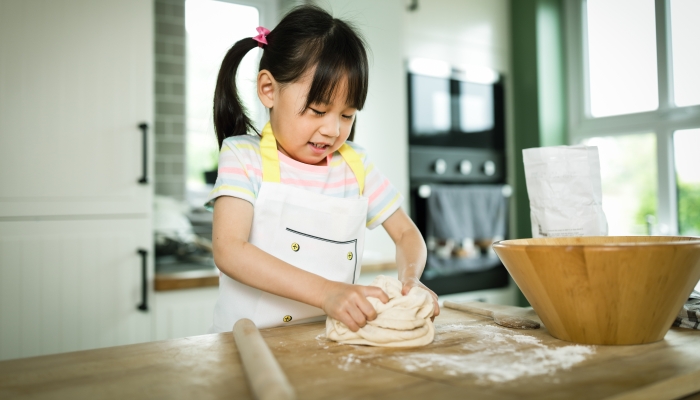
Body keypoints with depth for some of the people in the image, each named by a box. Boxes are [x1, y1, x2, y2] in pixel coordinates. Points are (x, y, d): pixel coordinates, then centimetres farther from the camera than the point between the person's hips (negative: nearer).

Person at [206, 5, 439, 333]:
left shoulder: (356, 164, 7)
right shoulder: (244, 156, -5)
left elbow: (407, 234, 12)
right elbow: (228, 250, -18)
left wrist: (410, 279, -11)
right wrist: (325, 291, -28)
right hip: (249, 340, -3)